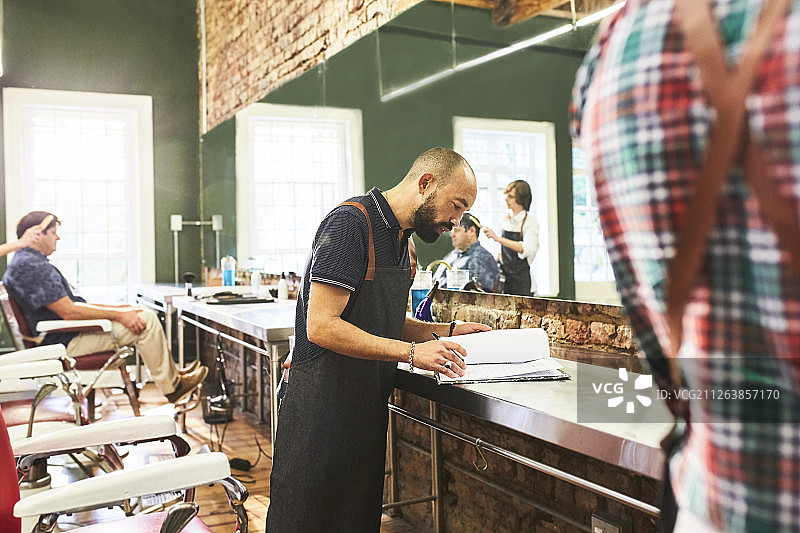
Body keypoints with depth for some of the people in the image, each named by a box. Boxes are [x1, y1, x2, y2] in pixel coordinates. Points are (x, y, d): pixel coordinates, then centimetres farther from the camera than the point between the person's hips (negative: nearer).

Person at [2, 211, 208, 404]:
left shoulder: (29, 262, 17)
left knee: (142, 314, 15)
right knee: (146, 321, -15)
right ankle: (171, 385, -5)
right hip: (65, 342, -11)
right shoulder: (31, 266, -19)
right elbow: (68, 311, -25)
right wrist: (116, 314, -19)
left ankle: (171, 372, 16)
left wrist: (115, 308, 11)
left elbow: (69, 302, 19)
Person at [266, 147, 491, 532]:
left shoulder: (398, 236, 14)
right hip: (323, 404, -9)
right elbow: (321, 326, -23)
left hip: (368, 404, 9)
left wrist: (446, 332, 8)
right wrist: (411, 352, -24)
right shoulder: (351, 223, -16)